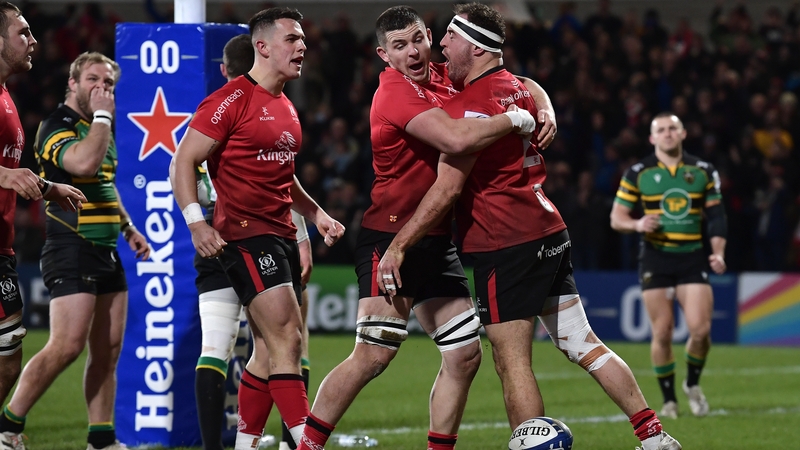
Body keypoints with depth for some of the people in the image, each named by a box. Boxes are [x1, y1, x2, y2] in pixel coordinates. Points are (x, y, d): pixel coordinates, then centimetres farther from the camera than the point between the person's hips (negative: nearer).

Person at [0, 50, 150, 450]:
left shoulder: (100, 127, 18)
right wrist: (102, 116, -17)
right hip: (72, 249, -9)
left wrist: (128, 228, 23)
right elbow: (83, 164, -29)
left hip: (106, 252, 9)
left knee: (107, 350, 6)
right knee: (67, 346, -15)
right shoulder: (57, 126, -9)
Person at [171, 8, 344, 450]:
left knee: (271, 350, 10)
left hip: (280, 235, 9)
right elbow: (184, 160, -13)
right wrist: (196, 222, -23)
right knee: (287, 339, -15)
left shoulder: (285, 107, 18)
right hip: (245, 234, -9)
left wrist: (316, 213, 18)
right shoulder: (232, 100, -10)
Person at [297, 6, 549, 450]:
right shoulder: (396, 91, -17)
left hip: (436, 243, 9)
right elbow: (457, 139, -32)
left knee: (465, 354, 6)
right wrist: (515, 119, -19)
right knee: (373, 356, -14)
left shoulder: (441, 78, 9)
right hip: (391, 236, -9)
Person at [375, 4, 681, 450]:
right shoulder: (517, 88, 12)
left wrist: (398, 246, -14)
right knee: (584, 345, 11)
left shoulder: (472, 104, -13)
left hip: (506, 244, -9)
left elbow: (447, 189, -17)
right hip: (550, 234, 9)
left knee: (512, 363, -5)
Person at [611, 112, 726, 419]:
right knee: (662, 333, -4)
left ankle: (693, 384, 17)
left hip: (693, 258, 1)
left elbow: (716, 215, 8)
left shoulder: (703, 172, 6)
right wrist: (638, 224, -19)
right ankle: (668, 400, 11)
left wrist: (718, 253, -6)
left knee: (700, 329, -11)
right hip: (655, 258, -1)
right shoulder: (637, 174, 1)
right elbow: (617, 218, 3)